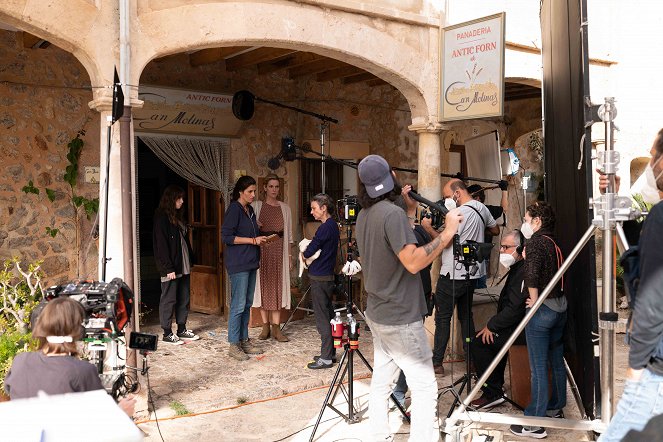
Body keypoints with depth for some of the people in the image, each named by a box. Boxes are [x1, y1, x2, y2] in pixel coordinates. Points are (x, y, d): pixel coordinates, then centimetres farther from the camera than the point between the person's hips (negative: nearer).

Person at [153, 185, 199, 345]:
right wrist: (169, 268, -19)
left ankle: (182, 330, 22)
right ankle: (167, 333, 7)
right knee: (168, 299, -1)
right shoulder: (161, 218, -12)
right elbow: (161, 245, -17)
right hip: (170, 267, -9)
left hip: (183, 266, 9)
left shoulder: (177, 217, 15)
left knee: (184, 298, 13)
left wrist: (190, 259, 11)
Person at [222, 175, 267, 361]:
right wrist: (253, 240, -17)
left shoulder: (250, 210, 15)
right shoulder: (234, 209, -11)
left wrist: (259, 237, 8)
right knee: (238, 305, -7)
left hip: (250, 262, 9)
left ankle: (244, 340, 21)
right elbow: (226, 236, -17)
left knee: (247, 304, 12)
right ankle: (233, 345, 1)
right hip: (238, 264, -9)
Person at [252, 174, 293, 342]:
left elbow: (288, 234, 11)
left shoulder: (285, 208, 10)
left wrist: (290, 255, 7)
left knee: (277, 286, -2)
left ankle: (276, 328, 1)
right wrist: (254, 226, -16)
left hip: (279, 250, 1)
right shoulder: (256, 206, 4)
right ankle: (265, 326, 10)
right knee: (262, 285, 1)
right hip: (261, 250, -1)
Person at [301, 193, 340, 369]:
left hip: (320, 278, -10)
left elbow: (308, 252, -16)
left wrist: (304, 252, 4)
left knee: (322, 319, -4)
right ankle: (329, 353, 24)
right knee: (328, 316, 15)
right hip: (328, 275, 10)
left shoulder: (325, 228, -18)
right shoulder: (333, 226, 11)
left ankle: (326, 358, 1)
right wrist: (309, 252, 1)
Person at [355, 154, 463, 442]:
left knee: (381, 381, 14)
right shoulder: (392, 214, -21)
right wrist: (447, 233, -22)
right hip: (400, 319, -9)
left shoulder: (364, 215, 6)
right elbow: (413, 262, -25)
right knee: (425, 389, -3)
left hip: (377, 313, 9)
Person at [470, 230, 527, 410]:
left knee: (479, 342, -14)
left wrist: (492, 325, -17)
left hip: (521, 329, -11)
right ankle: (497, 386, 22)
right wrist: (494, 323, 10)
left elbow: (515, 307, -26)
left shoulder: (523, 272, -21)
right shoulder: (517, 268, 13)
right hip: (516, 325, 11)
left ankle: (493, 393, -6)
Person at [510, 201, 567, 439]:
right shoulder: (555, 244, 11)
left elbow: (531, 275, -25)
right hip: (560, 307, 9)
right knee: (557, 362, 18)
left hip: (541, 310, -9)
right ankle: (555, 409, 33)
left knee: (538, 368, -4)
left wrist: (534, 301, -14)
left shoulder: (535, 241, -13)